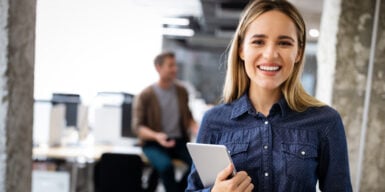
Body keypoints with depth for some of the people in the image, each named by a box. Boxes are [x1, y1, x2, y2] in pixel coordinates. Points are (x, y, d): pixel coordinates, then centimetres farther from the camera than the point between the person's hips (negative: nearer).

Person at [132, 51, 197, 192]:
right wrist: (156, 136, -25)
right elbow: (137, 126, -7)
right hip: (154, 144, -4)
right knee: (166, 165, -35)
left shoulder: (181, 91, 9)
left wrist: (198, 129, -3)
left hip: (179, 141, 4)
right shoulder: (145, 96, -5)